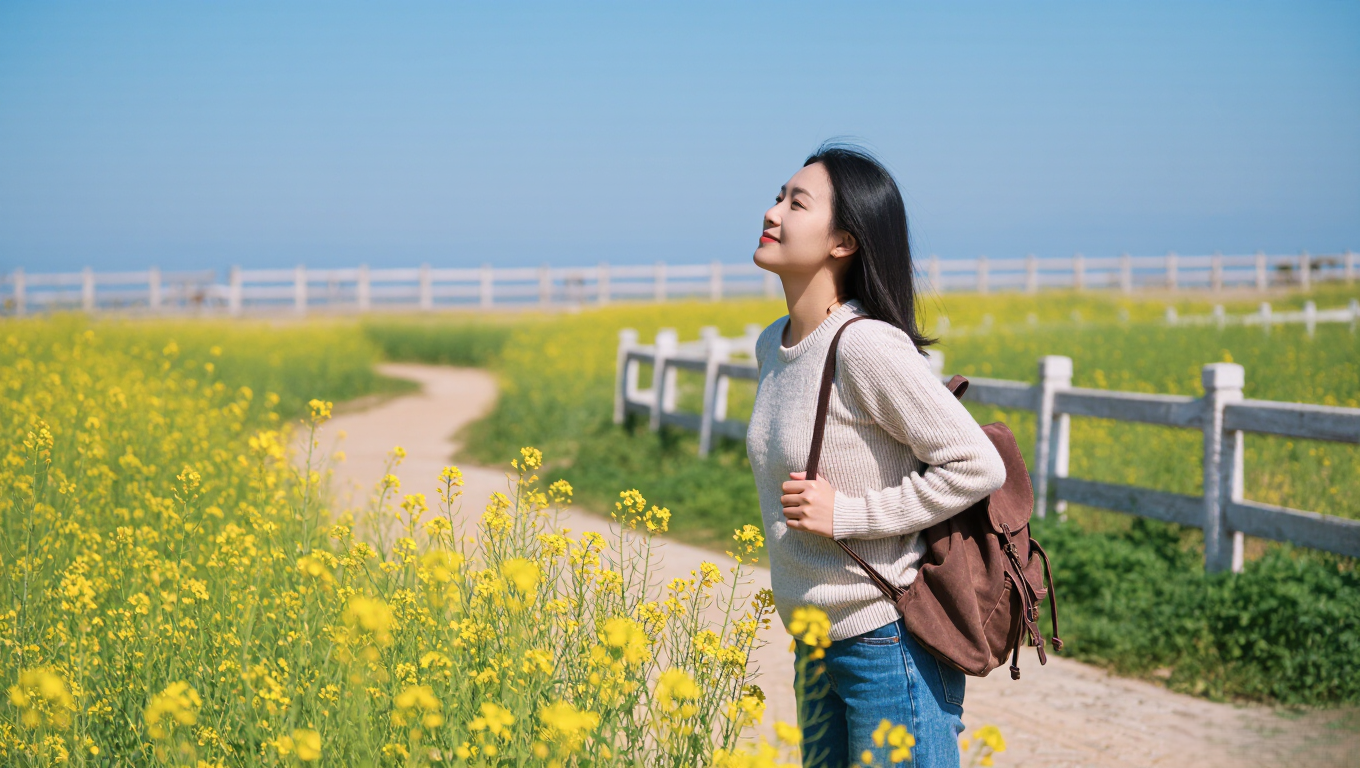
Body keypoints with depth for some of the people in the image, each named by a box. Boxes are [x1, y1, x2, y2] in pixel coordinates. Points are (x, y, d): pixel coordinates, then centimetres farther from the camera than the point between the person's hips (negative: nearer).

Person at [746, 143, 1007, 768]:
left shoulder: (867, 347, -19)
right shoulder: (773, 347, 7)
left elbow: (978, 468, -21)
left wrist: (847, 514, -20)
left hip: (889, 643, -8)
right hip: (818, 646, 9)